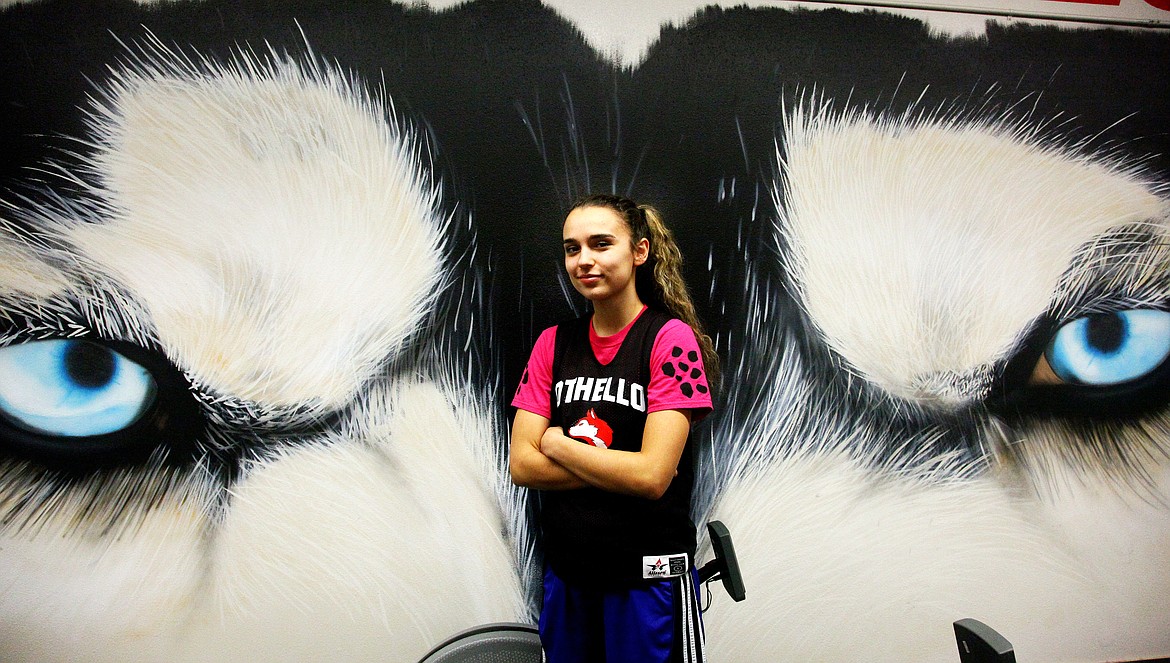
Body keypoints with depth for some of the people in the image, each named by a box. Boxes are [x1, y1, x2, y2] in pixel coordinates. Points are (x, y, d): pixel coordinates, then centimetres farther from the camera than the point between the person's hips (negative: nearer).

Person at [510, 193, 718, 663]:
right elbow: (521, 465, -4)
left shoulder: (671, 337, -12)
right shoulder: (554, 343, 3)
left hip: (648, 579, -4)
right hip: (564, 575, 5)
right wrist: (617, 469, -15)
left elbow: (652, 475, -20)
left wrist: (557, 443, -9)